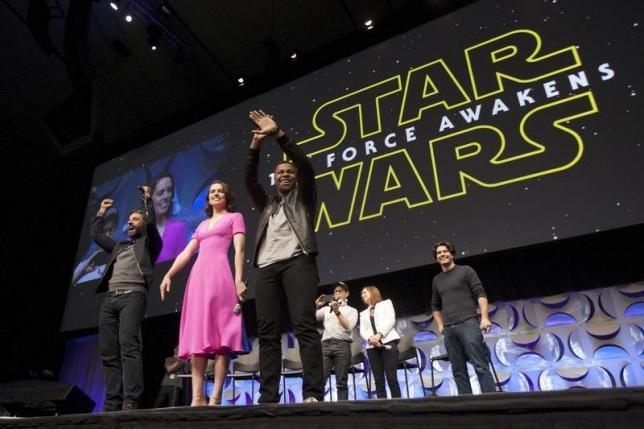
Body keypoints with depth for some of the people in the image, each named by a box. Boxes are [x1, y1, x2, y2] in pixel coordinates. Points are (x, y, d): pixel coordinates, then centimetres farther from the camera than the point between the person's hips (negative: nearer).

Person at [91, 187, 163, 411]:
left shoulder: (149, 244, 15)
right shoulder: (119, 247, 32)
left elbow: (152, 223, -1)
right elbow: (96, 234, 36)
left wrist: (147, 199, 7)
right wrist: (102, 212, 38)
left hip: (133, 296, -7)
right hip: (110, 299, 7)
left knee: (129, 346, -22)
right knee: (109, 353, -1)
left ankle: (132, 401, -26)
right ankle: (113, 403, -1)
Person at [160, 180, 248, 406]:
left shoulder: (234, 217, 12)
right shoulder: (202, 224, 28)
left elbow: (239, 250, -2)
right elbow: (186, 253, 22)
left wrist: (238, 279, -14)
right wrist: (168, 275, 9)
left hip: (219, 275, -6)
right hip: (198, 277, 6)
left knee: (219, 335, -11)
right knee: (196, 336, -1)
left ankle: (215, 398, -11)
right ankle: (197, 397, 0)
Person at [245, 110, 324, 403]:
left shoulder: (303, 198, 20)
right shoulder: (267, 205, 30)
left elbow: (305, 164, 6)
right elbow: (250, 180, 18)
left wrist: (277, 134, 1)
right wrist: (255, 146, 6)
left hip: (297, 261, -4)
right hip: (267, 267, 4)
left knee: (304, 325, -15)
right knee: (267, 332, -4)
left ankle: (313, 393, -16)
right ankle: (268, 397, -3)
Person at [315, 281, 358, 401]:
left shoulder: (352, 310, 15)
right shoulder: (326, 309, 23)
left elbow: (349, 327, -2)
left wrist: (337, 312, -12)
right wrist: (316, 307, -6)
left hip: (342, 345, -2)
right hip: (325, 345, 2)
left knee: (341, 382, -4)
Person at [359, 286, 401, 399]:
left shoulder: (386, 303, 18)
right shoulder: (363, 313, 26)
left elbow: (391, 320, 1)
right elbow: (362, 330, 11)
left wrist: (379, 334, -15)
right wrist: (370, 338, -13)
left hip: (388, 342, -4)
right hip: (372, 346, 4)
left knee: (391, 378, -12)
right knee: (378, 381, -4)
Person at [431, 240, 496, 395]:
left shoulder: (466, 271, 5)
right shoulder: (437, 280, 18)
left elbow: (480, 294, -2)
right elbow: (435, 306, 26)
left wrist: (484, 317, -14)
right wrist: (440, 325, 13)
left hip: (468, 323, -5)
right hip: (449, 329, 5)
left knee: (480, 366, -10)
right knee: (458, 370, 4)